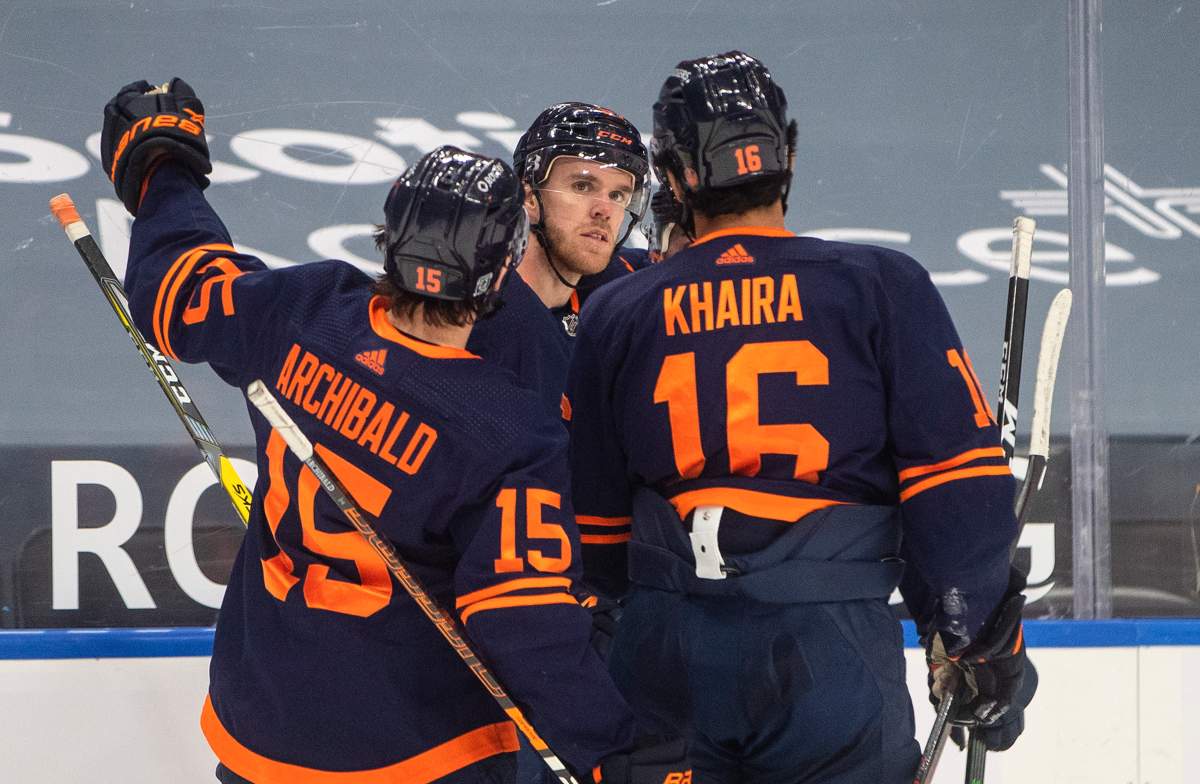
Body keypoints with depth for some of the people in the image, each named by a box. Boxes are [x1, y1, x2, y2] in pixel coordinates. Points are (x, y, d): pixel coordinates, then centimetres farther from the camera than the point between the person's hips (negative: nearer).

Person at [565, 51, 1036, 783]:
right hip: (829, 655, -3)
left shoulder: (615, 316, 8)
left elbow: (597, 525, 14)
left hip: (666, 663, 3)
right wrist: (985, 643, 4)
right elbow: (956, 480, -4)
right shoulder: (879, 285, -1)